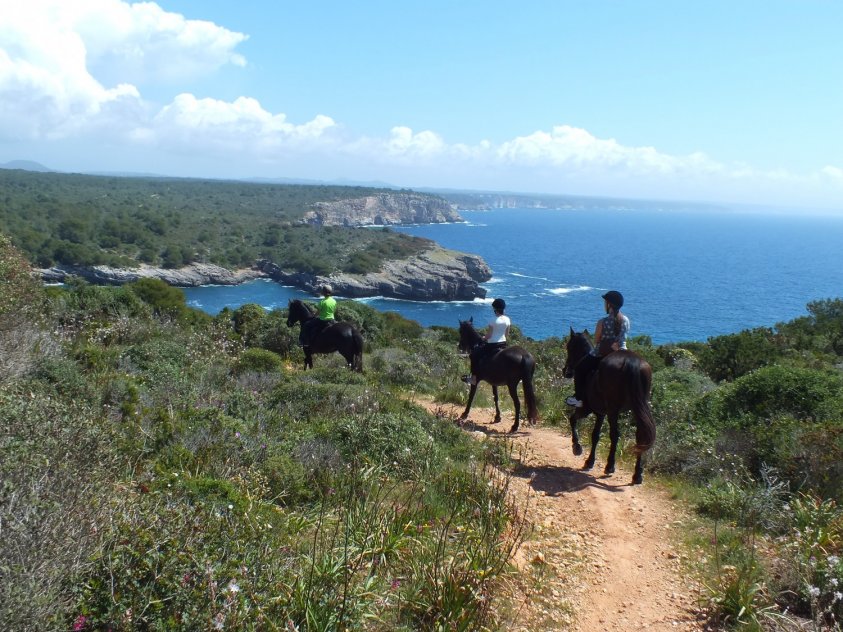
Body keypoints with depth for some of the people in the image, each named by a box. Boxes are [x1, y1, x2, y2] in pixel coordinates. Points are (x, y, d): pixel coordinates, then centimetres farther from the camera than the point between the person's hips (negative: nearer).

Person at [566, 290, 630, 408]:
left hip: (601, 356, -6)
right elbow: (623, 338, 6)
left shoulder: (602, 322, -21)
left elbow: (596, 341, -10)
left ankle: (579, 399, 19)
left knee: (579, 369, 19)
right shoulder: (626, 320, -4)